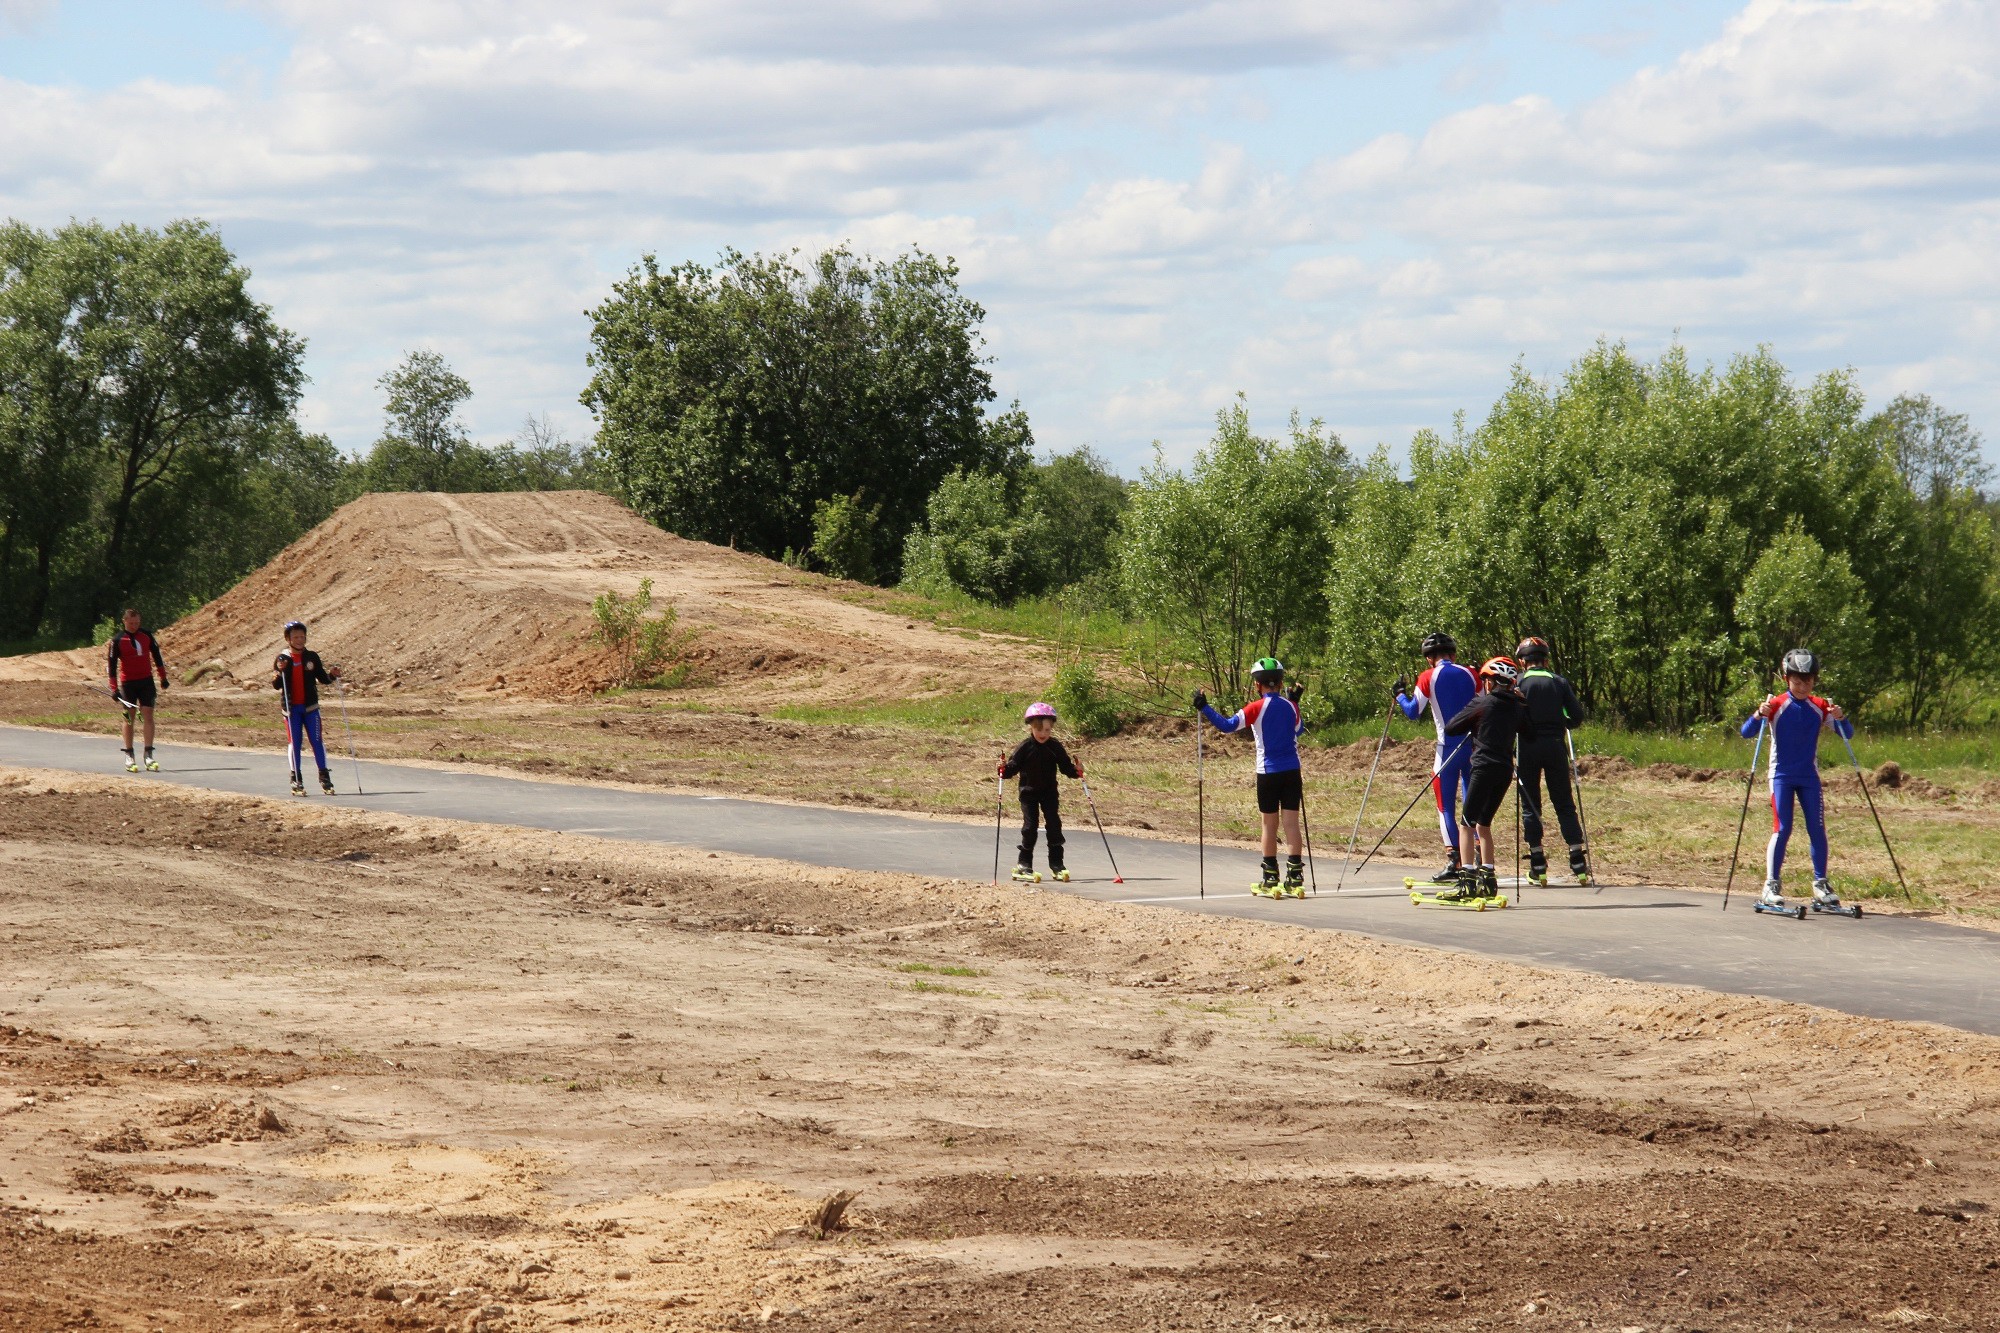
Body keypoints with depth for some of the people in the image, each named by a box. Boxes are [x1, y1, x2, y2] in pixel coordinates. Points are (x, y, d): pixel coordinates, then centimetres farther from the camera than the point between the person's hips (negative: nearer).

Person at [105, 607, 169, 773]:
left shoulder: (146, 636, 4)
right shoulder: (117, 640, -5)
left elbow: (157, 656, 13)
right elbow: (111, 664, -4)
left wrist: (163, 677, 13)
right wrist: (114, 688, -8)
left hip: (146, 681, 2)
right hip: (127, 683, -2)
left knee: (148, 716, -6)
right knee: (129, 717, 3)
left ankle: (149, 755, -6)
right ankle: (129, 756, 12)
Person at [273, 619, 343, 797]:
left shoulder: (312, 657, 5)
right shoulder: (283, 659, -2)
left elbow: (322, 678, 10)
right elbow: (276, 686, -7)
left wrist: (332, 675, -10)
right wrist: (279, 672, -26)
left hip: (310, 707, 2)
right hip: (292, 707, -2)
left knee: (317, 740, -2)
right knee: (294, 742, -1)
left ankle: (324, 777, 4)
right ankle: (296, 781, 4)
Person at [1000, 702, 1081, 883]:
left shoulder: (1055, 747, -3)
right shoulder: (1025, 747, -11)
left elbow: (1065, 766, 2)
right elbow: (1013, 766, -10)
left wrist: (1076, 770, -16)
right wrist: (1004, 768, -30)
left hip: (1049, 793, 2)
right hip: (1029, 793, -2)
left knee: (1054, 825, -2)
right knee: (1030, 827, -4)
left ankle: (1056, 865, 6)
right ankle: (1024, 864, 8)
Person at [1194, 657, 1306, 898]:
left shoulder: (1257, 708, -10)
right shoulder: (1290, 706, 3)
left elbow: (1227, 726, -17)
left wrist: (1204, 708, -10)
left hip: (1268, 773, -3)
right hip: (1292, 772, 3)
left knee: (1269, 824, 6)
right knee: (1291, 823, 2)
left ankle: (1270, 880, 10)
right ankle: (1294, 878, -3)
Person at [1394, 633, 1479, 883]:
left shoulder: (1429, 677, -5)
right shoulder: (1469, 674, 6)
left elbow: (1413, 712, -2)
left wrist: (1400, 695, 15)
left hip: (1449, 747, -4)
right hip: (1474, 746, 4)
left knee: (1446, 807, 1)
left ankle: (1454, 861, -9)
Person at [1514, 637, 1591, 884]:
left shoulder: (1518, 683, -1)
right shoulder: (1560, 682, 5)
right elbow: (1577, 716, 1)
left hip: (1528, 747, -2)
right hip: (1555, 745, 2)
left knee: (1530, 805, 7)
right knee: (1564, 803, 7)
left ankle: (1538, 865, 3)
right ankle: (1578, 863, 0)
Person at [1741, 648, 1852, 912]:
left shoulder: (1820, 707, 3)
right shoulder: (1777, 705, -6)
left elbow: (1847, 734, 3)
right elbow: (1746, 732, -13)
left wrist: (1840, 718, -18)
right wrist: (1759, 715, -33)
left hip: (1809, 776, 3)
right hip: (1781, 775, -3)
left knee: (1817, 829, 0)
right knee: (1782, 829, -9)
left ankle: (1820, 884, 10)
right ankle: (1772, 885, -4)